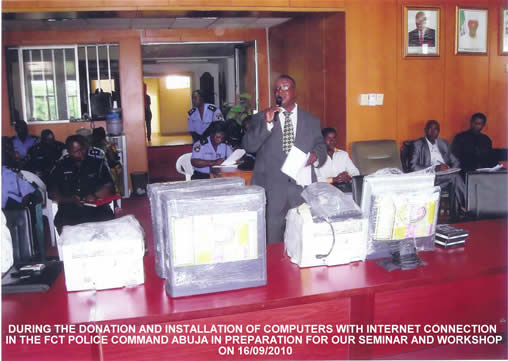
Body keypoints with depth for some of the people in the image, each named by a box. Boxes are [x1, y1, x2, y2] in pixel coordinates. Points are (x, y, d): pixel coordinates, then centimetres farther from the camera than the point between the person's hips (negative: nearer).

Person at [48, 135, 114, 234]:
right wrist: (70, 199, -12)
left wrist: (95, 195, -14)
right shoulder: (61, 166, 14)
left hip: (96, 208, 0)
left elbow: (108, 186, 6)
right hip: (69, 211, 0)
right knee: (61, 223, -31)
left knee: (107, 218, -30)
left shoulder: (97, 164, 14)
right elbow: (53, 193, 7)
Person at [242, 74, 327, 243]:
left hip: (302, 188, 2)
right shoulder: (260, 118, 7)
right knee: (272, 240, 4)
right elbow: (248, 146, -4)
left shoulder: (312, 121, 12)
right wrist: (267, 123, -15)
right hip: (272, 190, -1)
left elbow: (320, 146, 16)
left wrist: (316, 155, -8)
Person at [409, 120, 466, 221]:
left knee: (455, 178, -31)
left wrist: (450, 169, -5)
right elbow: (413, 167, -8)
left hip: (446, 175, 5)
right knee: (455, 177, -30)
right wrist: (435, 168, -17)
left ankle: (456, 216, -30)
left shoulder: (444, 143, 23)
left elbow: (455, 161, 21)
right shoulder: (418, 144, 5)